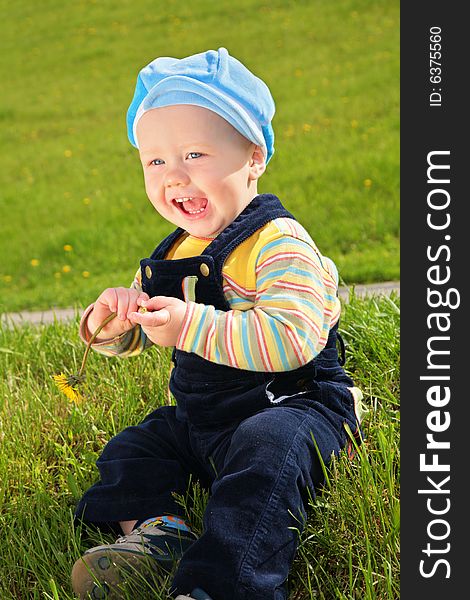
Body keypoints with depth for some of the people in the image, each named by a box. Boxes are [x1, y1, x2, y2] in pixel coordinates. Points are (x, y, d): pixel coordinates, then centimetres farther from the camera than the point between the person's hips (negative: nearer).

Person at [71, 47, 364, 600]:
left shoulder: (278, 243, -18)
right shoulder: (172, 257, 9)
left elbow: (292, 338, -33)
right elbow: (131, 341, 17)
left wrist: (193, 326, -35)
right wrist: (109, 321, -9)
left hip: (290, 408, -9)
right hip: (197, 417, 9)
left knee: (266, 451, -36)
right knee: (130, 450, 14)